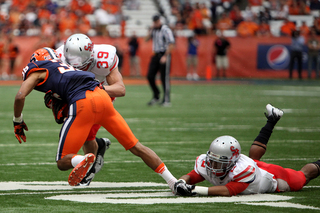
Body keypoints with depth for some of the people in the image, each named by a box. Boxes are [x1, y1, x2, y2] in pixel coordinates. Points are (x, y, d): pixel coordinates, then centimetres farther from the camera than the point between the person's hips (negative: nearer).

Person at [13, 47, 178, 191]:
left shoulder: (36, 71, 15)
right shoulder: (62, 66, 34)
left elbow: (20, 97, 1)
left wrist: (18, 122, 16)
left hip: (82, 104, -6)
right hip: (103, 97, 6)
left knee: (63, 162, 1)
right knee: (135, 146, 14)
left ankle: (82, 160, -31)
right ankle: (172, 180, 7)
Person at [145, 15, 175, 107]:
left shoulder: (166, 30, -10)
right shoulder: (154, 30, 13)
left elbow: (171, 44, -15)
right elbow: (146, 39, 10)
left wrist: (165, 56, -20)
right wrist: (151, 31, -3)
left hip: (164, 54, -7)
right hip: (156, 55, 7)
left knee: (165, 78, -6)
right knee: (150, 76, 3)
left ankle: (166, 100, -1)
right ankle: (156, 97, 15)